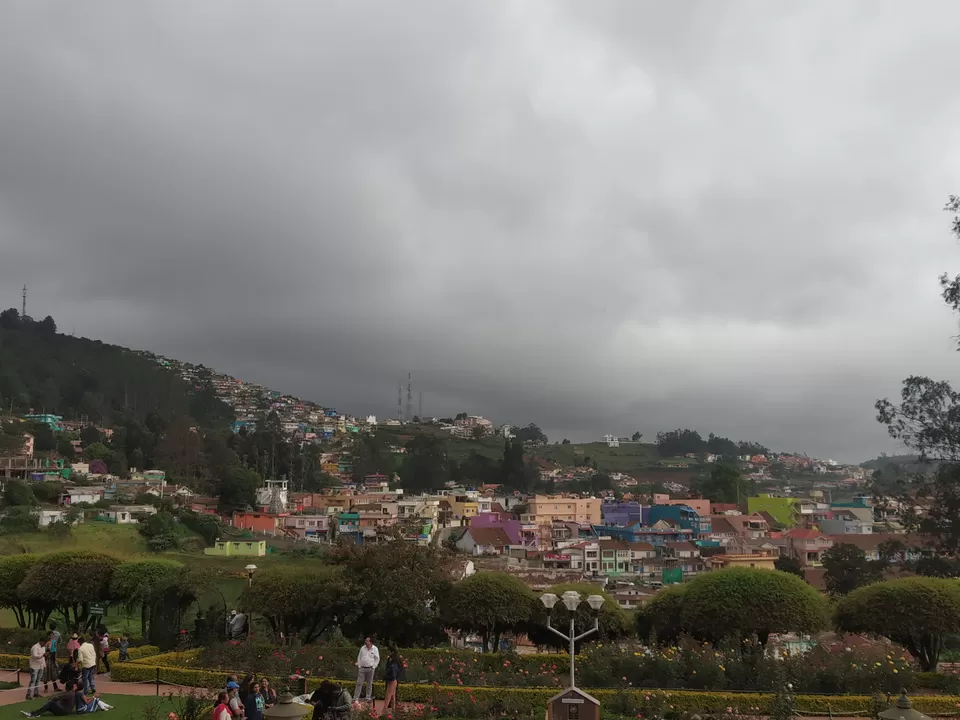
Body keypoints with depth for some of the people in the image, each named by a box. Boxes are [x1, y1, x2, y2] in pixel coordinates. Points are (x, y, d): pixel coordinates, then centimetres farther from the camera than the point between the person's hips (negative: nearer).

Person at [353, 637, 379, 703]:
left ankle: (368, 698, 15)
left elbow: (377, 659, 1)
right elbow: (359, 657, 12)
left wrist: (373, 667, -5)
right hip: (362, 668, 2)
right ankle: (356, 697, -2)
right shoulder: (362, 648, 6)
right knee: (359, 683, -3)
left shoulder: (375, 649, -1)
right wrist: (359, 665, 4)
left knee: (369, 684, 6)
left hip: (370, 669, -2)